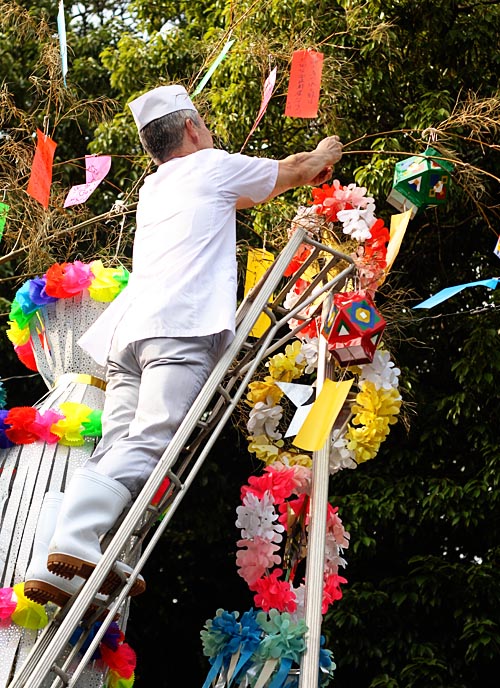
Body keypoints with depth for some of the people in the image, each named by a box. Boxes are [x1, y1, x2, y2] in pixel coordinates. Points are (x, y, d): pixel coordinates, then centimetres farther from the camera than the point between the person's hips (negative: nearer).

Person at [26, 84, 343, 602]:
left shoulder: (153, 187, 34)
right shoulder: (213, 166, 15)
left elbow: (259, 186, 52)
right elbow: (298, 169, 31)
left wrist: (305, 174, 64)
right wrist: (325, 152, 54)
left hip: (126, 330, 7)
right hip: (180, 327, -7)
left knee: (115, 450, -3)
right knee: (146, 446, -19)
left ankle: (69, 545, -20)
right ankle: (75, 544, -35)